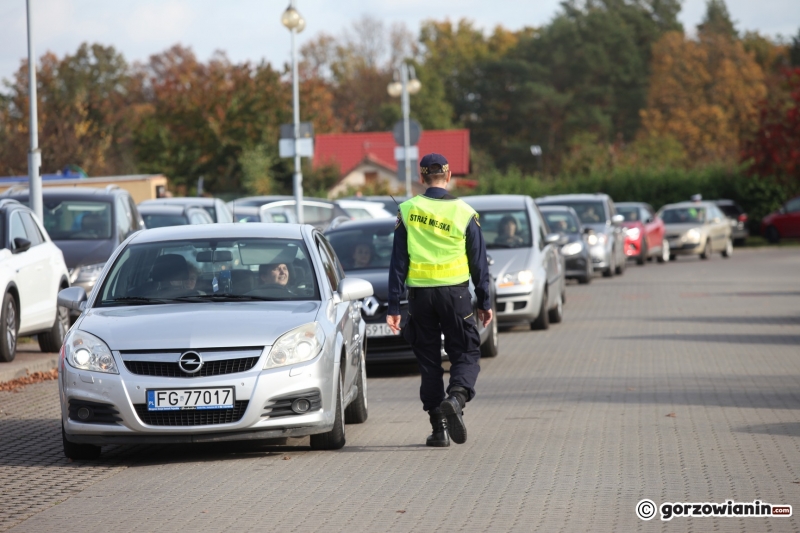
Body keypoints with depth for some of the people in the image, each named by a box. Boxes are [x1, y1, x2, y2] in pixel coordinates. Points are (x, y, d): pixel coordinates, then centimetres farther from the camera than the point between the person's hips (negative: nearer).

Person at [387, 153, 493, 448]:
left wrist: (394, 306, 2)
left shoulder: (407, 211, -1)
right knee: (465, 354, 8)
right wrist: (485, 303, 12)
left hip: (420, 294, 1)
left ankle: (439, 427, 8)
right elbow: (479, 263, 3)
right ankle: (456, 398, -22)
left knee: (428, 360, 10)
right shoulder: (465, 213, -2)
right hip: (455, 292, -1)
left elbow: (398, 263, 0)